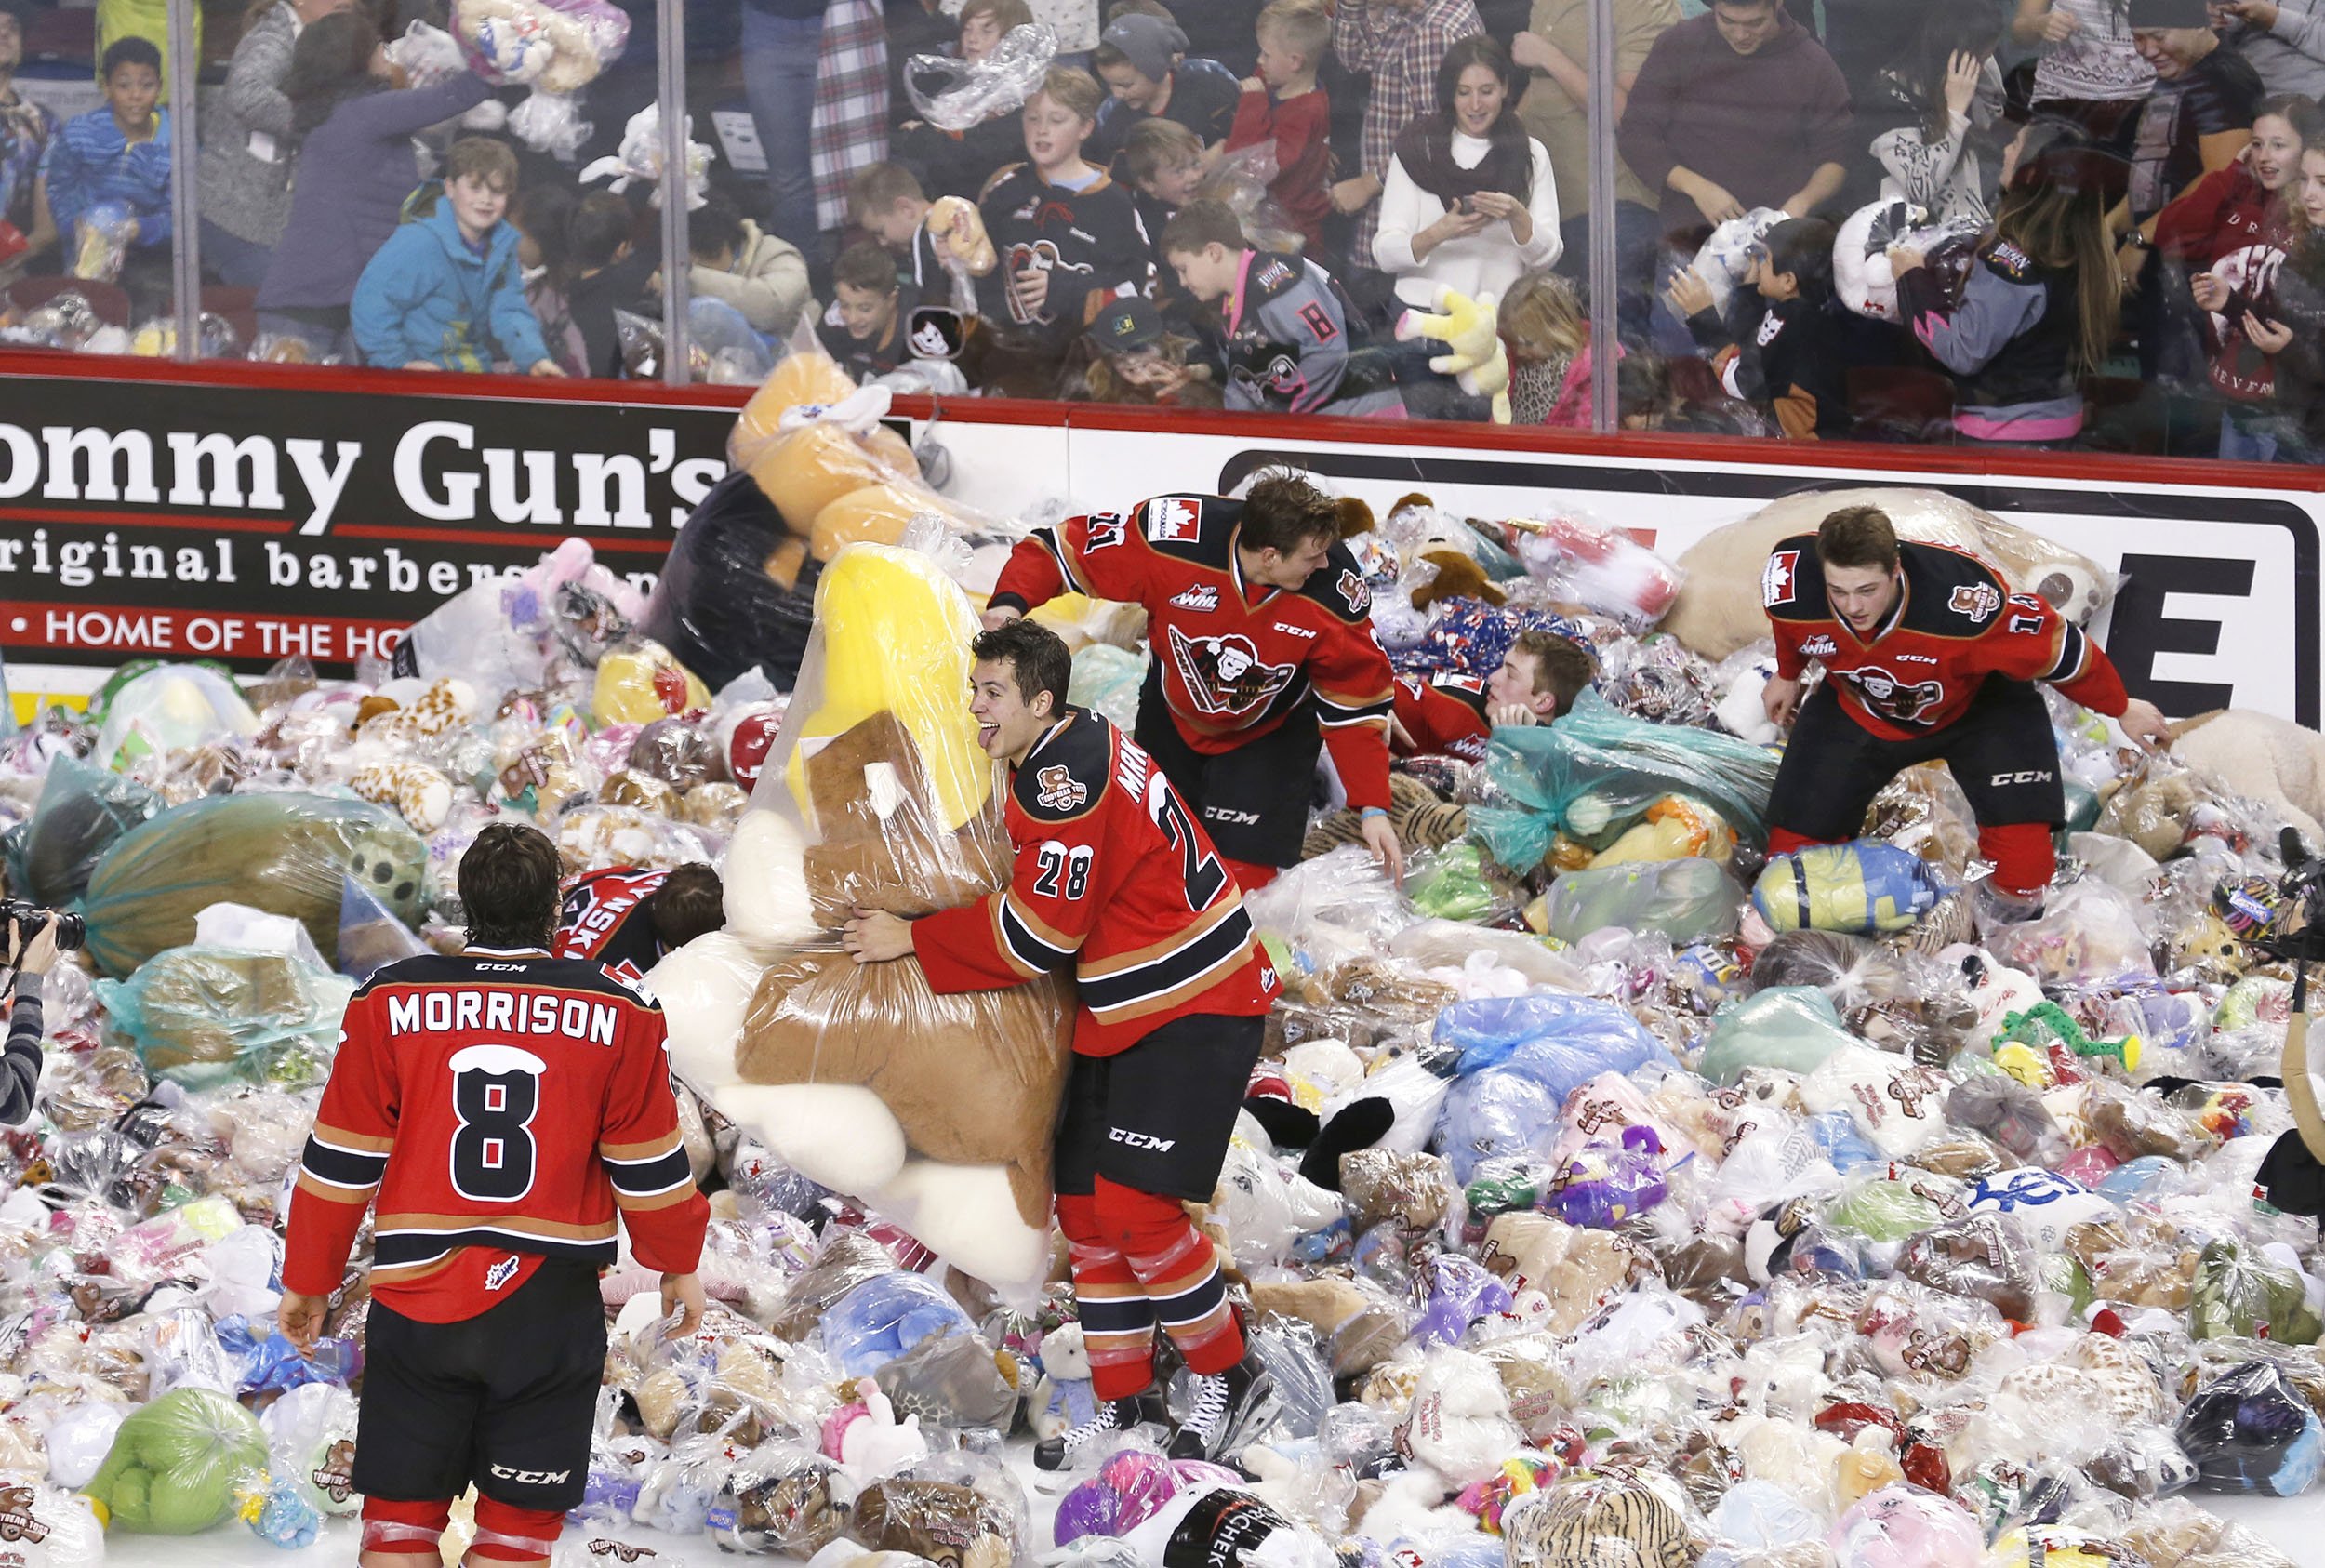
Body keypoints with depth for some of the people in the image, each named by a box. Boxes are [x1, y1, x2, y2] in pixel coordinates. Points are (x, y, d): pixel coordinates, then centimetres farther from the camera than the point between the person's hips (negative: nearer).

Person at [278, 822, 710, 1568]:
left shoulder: (388, 1002, -3)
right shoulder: (618, 1016, -4)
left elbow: (340, 1162, 2)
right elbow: (648, 1166, 4)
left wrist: (308, 1281, 14)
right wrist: (679, 1266, 21)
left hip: (416, 1303, 0)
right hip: (553, 1310, 0)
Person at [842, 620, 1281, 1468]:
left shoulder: (1069, 778, -23)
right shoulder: (1049, 759, 9)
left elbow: (1039, 934, -22)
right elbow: (1033, 896, 20)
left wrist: (912, 940, -13)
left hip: (1195, 1011, -10)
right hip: (1121, 1013, 10)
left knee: (1135, 1205, -15)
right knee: (1086, 1205, 9)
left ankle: (1231, 1380, 0)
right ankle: (1125, 1398, 19)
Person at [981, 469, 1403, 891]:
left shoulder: (1334, 585, -30)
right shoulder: (1172, 539, -34)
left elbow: (1356, 703, -18)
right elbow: (1062, 547, -21)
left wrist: (1372, 809, -19)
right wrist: (1009, 603, -38)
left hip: (1269, 734, -1)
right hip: (1174, 712, 1)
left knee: (1243, 880, -13)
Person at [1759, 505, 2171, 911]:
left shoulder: (1964, 604, -42)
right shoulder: (1790, 583, -31)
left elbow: (2057, 648, -23)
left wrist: (2121, 709, -7)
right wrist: (1787, 675, 19)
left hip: (1976, 706, -3)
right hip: (1859, 711, 3)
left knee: (2024, 883, -13)